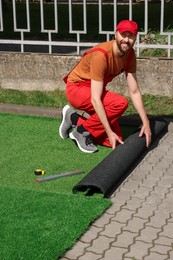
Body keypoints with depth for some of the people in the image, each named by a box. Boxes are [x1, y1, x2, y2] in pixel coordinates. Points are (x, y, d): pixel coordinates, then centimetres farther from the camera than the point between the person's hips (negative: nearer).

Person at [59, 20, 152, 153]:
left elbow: (134, 92, -5)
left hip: (95, 91, 7)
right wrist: (109, 132, -32)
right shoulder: (101, 55, -31)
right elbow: (95, 99, -32)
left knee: (115, 141, -3)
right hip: (77, 88, -7)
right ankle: (82, 131, -11)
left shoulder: (130, 54, -9)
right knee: (120, 103, -31)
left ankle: (75, 119, 14)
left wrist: (146, 122, -13)